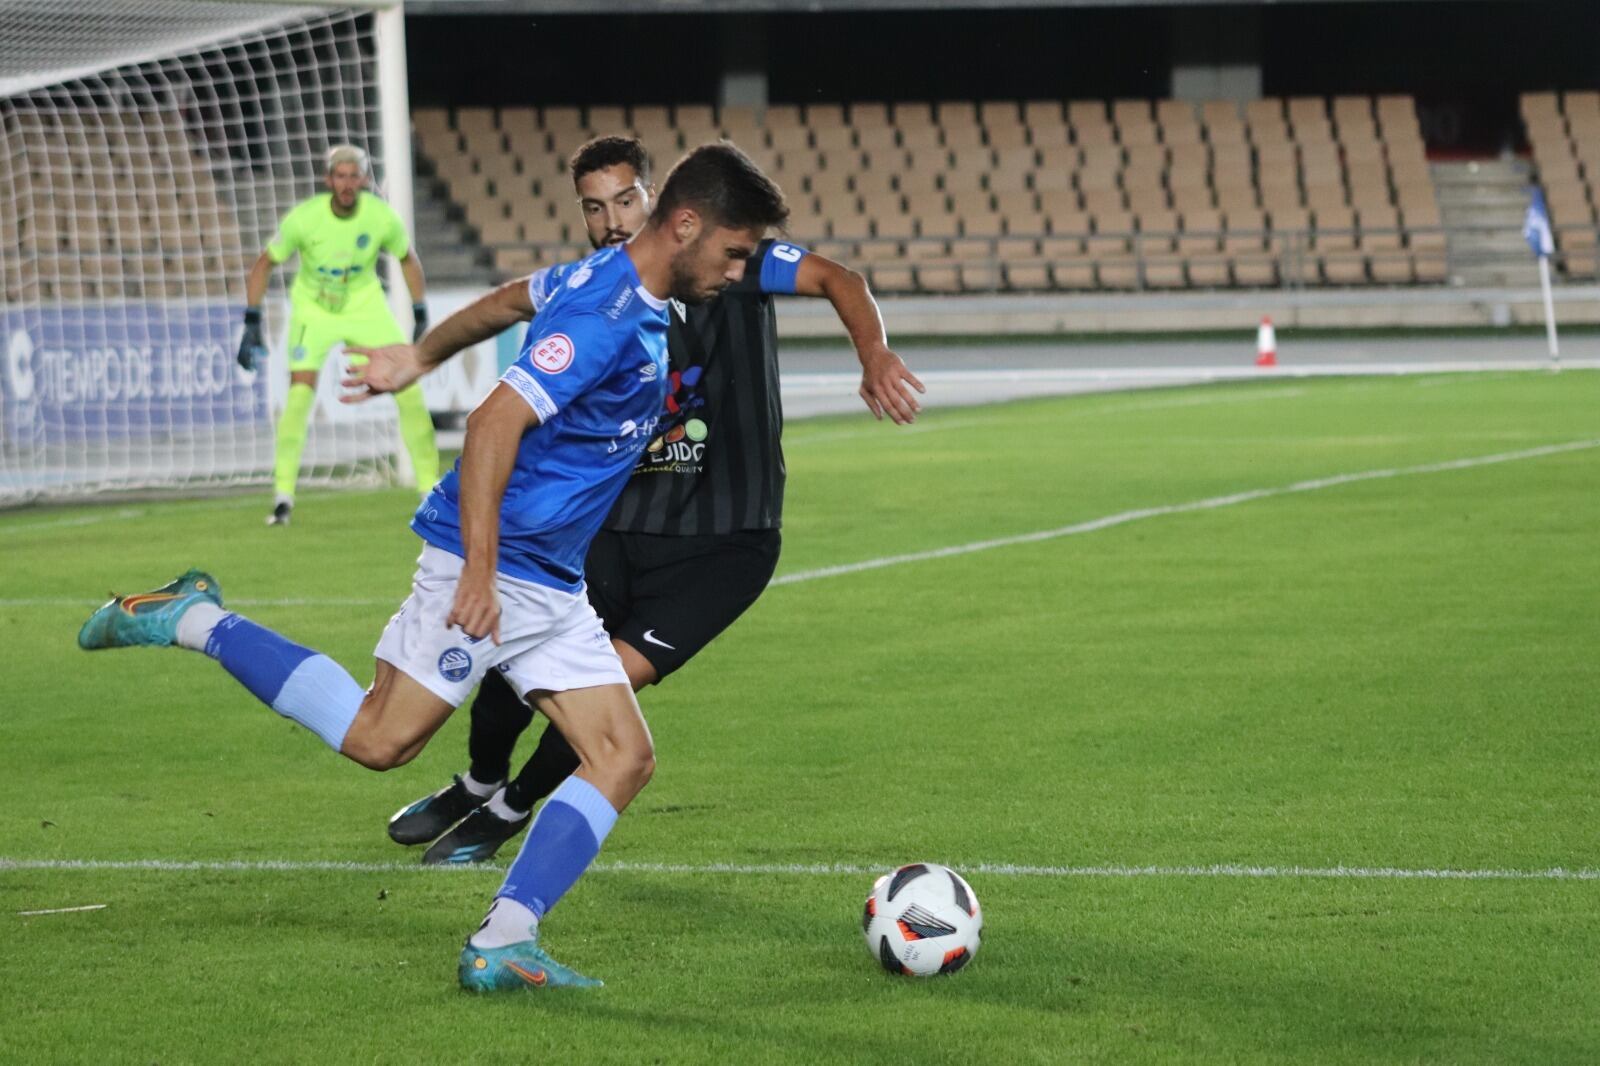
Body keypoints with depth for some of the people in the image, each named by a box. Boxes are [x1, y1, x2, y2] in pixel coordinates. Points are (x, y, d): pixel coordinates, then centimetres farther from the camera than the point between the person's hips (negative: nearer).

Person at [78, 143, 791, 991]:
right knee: (377, 739, -9)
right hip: (493, 566, -10)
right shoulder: (604, 313, -19)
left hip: (552, 588, 10)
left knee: (624, 758, 0)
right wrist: (480, 574, -28)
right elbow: (494, 424, -26)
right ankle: (193, 620, 5)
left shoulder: (640, 305, 11)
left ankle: (502, 945, -5)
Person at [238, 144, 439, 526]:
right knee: (301, 391, -20)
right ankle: (283, 494, -14)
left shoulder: (382, 218, -18)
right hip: (314, 308, -2)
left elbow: (408, 259, 2)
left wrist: (421, 317, 2)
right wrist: (251, 326, -14)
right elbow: (264, 264, -10)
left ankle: (431, 487, 8)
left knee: (408, 385, -6)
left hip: (365, 305, 2)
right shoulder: (303, 218, -23)